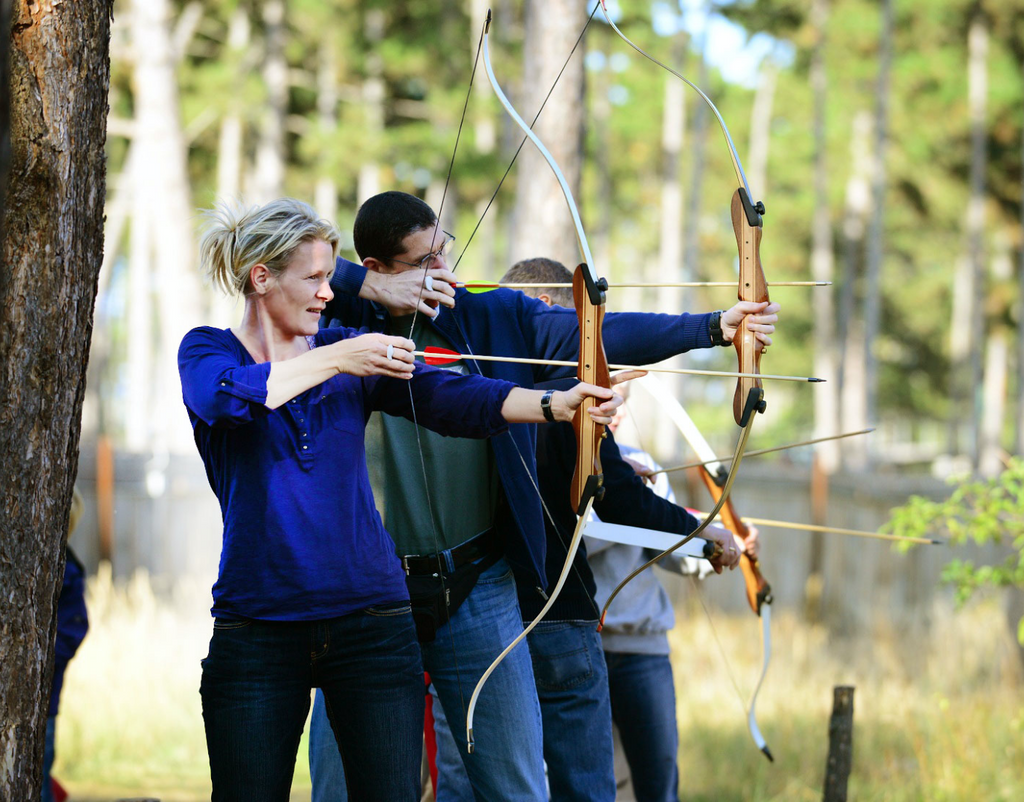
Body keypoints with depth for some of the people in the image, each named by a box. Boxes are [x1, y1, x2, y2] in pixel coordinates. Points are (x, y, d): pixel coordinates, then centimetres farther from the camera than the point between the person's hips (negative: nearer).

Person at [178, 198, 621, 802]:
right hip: (258, 632, -2)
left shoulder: (356, 353, 8)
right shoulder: (209, 351, 2)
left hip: (370, 622, 2)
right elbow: (222, 396, -23)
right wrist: (335, 361, -20)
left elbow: (453, 399, -5)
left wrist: (556, 406, -20)